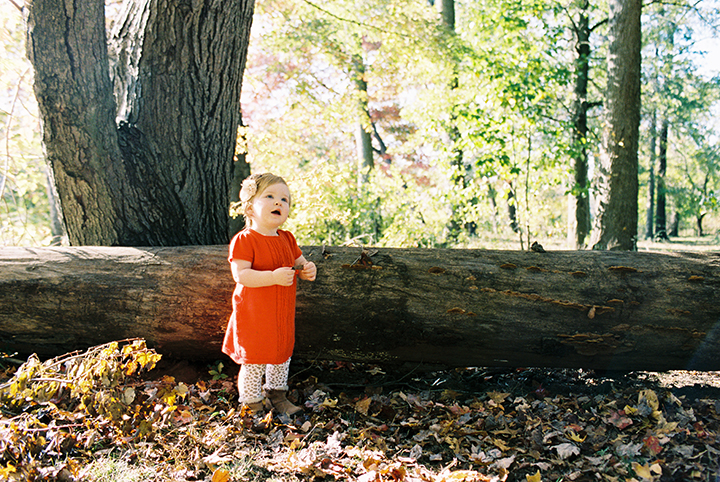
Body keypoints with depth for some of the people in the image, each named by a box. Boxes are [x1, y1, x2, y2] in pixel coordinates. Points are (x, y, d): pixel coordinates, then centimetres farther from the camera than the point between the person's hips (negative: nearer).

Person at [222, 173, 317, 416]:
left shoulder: (287, 239, 4)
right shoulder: (243, 240, -18)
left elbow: (299, 263, 13)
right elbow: (240, 275, -26)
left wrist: (307, 270, -12)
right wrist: (273, 277, -35)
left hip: (283, 314, 7)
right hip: (254, 315, -7)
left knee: (282, 355, 21)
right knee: (254, 360, 5)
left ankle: (276, 394, 42)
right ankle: (252, 403, 25)